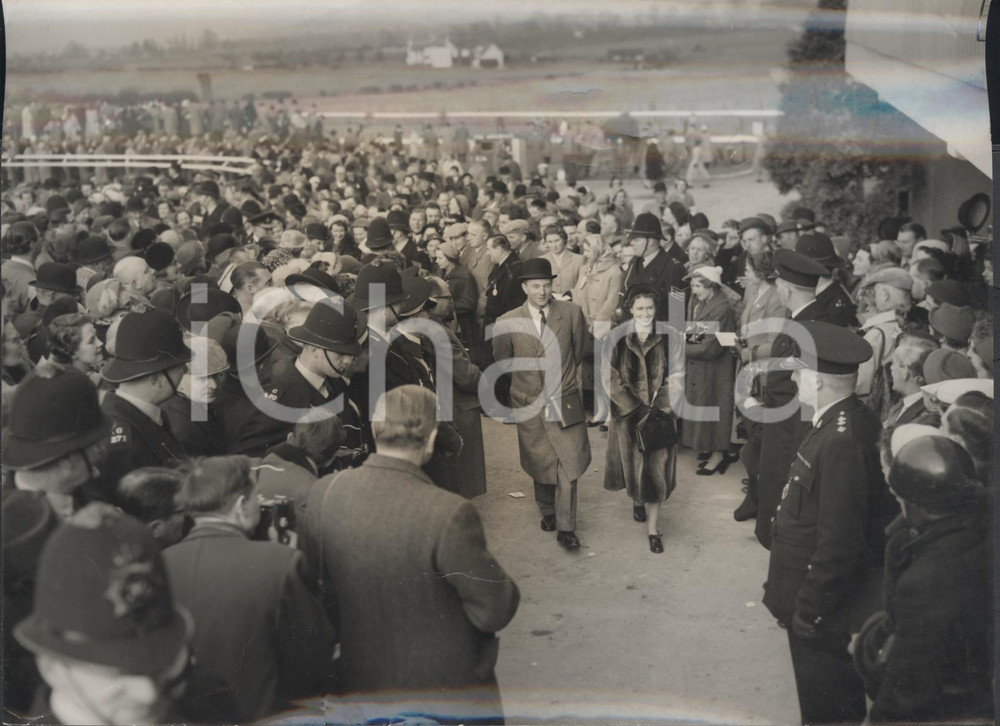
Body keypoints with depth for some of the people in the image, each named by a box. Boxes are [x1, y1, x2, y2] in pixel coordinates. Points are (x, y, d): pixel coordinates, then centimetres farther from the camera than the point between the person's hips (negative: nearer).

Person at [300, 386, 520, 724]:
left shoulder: (323, 493, -14)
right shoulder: (449, 514, -31)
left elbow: (319, 581, 1)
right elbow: (496, 611, -22)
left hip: (361, 684, 5)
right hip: (446, 692, -4)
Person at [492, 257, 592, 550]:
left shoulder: (571, 312, -5)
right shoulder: (508, 323, -7)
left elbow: (581, 351, 8)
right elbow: (501, 362, 8)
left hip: (566, 404, 0)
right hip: (529, 405, 0)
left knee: (569, 466, -1)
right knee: (540, 466, 15)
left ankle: (566, 528, 13)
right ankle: (547, 512, 40)